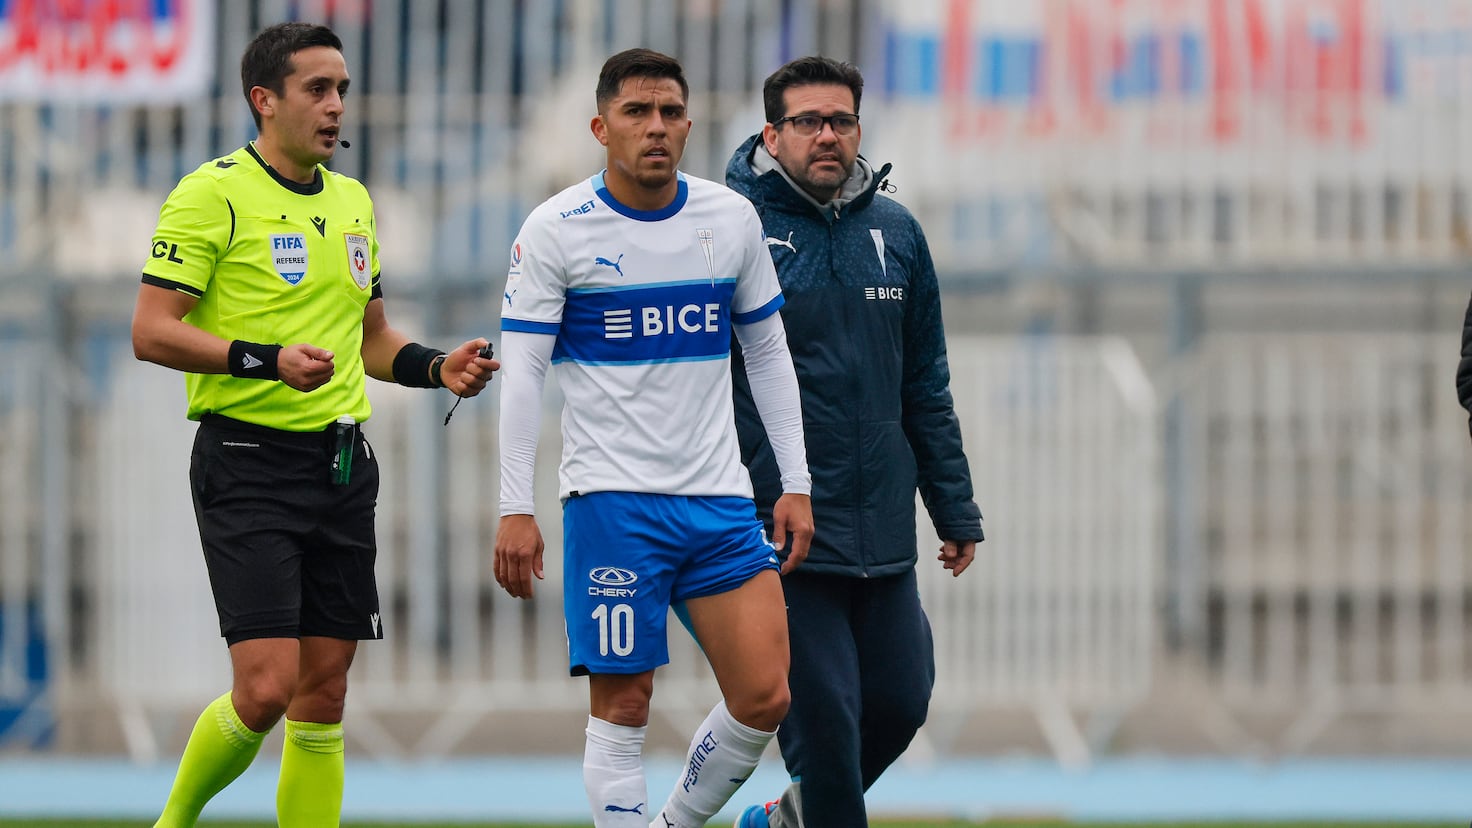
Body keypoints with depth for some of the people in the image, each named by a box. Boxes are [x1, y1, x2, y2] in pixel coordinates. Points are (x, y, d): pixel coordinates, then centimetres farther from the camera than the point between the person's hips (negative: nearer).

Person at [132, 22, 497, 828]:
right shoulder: (213, 194, -7)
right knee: (266, 686, -14)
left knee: (323, 693, 4)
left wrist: (437, 367, 6)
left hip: (342, 465, 7)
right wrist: (267, 360, -24)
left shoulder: (351, 202, 16)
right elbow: (151, 331, -13)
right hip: (249, 465, -7)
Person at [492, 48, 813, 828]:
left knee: (763, 698, -2)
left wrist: (795, 484, 9)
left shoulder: (731, 218, 6)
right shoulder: (555, 229, -5)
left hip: (719, 498, 4)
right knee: (622, 702, -5)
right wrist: (514, 509, -11)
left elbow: (768, 354, 15)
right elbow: (520, 373, -5)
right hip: (611, 496, -4)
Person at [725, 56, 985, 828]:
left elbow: (926, 387, 15)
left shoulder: (896, 233, 9)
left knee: (900, 704, 9)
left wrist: (955, 510, 14)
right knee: (823, 719, -5)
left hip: (883, 535, 5)